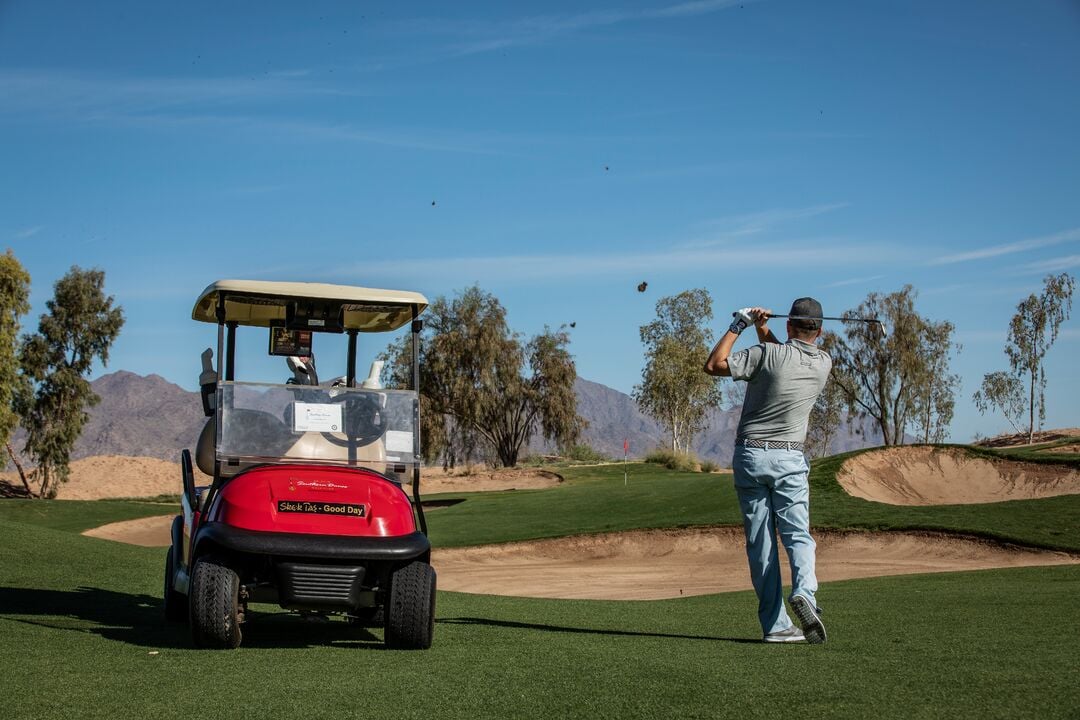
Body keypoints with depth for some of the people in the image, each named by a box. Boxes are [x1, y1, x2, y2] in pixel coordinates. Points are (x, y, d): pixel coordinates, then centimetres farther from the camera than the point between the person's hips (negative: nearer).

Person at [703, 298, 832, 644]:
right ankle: (804, 592, -27)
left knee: (760, 544, 2)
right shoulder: (824, 363, 2)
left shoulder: (767, 354, -11)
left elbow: (713, 364, -5)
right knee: (798, 536, 2)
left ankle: (776, 624, -1)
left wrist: (739, 325, 1)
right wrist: (762, 328, 10)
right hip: (789, 459, 1)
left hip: (749, 456, -1)